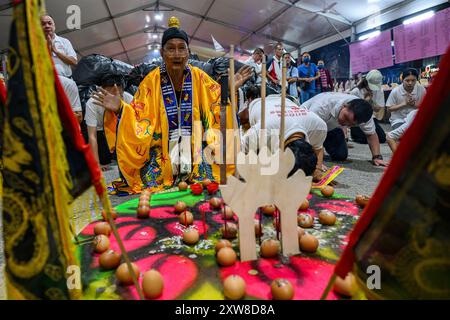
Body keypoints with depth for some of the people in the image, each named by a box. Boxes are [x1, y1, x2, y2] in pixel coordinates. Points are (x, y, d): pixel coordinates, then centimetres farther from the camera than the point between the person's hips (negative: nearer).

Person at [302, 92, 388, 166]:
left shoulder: (360, 113, -25)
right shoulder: (322, 107, -43)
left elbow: (371, 133, -13)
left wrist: (377, 157, -25)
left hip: (331, 127, 5)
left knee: (341, 155, -8)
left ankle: (324, 143, 23)